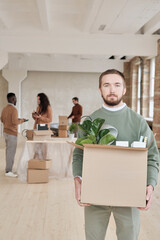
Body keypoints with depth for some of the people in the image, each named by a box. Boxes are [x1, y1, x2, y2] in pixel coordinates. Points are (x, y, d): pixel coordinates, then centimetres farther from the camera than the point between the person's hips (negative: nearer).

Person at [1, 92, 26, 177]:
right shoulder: (14, 109, -18)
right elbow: (15, 122, -26)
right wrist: (21, 121, -6)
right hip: (12, 133, -9)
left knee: (8, 151, 15)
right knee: (11, 152, -5)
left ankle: (8, 168, 22)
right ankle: (8, 171, -3)